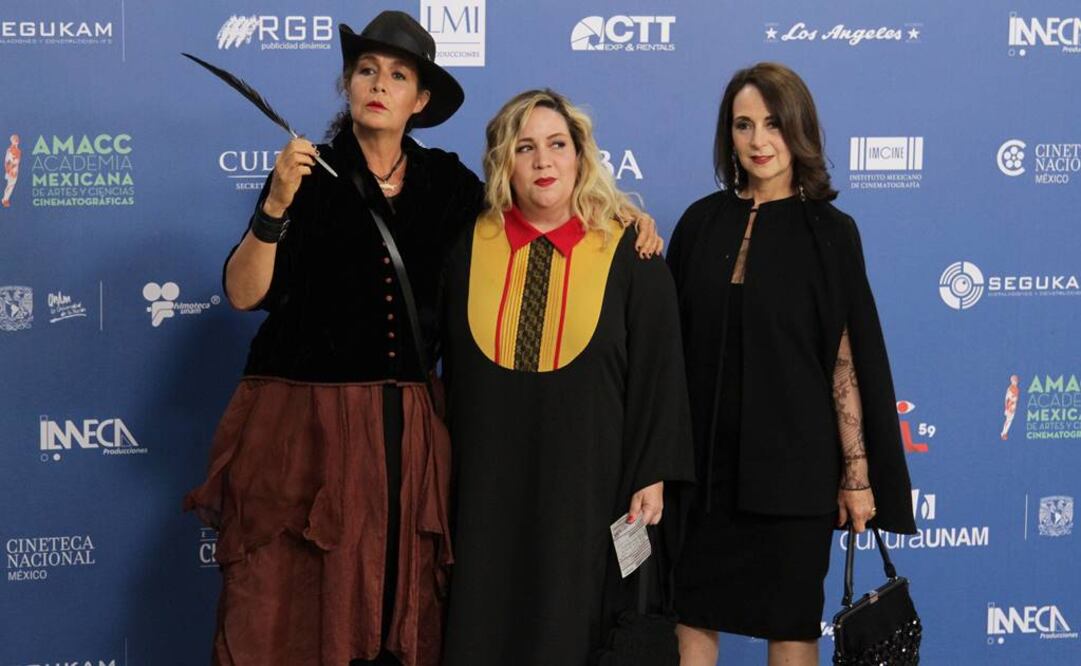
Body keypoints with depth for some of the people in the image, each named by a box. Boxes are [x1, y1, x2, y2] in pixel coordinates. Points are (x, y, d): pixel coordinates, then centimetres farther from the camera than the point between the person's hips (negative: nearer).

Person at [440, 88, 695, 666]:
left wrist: (652, 476, -4)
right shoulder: (467, 247, 1)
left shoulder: (628, 252, -2)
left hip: (588, 485, -1)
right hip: (485, 487, 1)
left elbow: (657, 370, -1)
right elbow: (445, 363, 6)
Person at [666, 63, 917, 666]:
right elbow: (672, 342, 7)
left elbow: (847, 359, -5)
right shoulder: (701, 223, 5)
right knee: (692, 614, 6)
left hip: (792, 461, -2)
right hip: (704, 456, 3)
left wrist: (858, 473, -7)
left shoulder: (830, 233, -2)